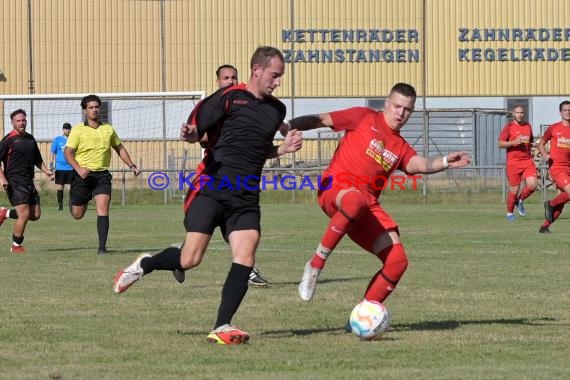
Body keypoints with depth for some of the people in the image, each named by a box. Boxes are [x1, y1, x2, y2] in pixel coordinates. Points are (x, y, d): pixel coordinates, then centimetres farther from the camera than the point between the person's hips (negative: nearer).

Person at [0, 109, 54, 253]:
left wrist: (46, 171, 13)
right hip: (15, 183, -7)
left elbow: (37, 160, 28)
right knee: (24, 215, -13)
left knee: (35, 215, 5)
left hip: (29, 182, 7)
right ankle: (16, 246, 4)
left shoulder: (30, 139, 16)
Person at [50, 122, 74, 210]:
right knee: (60, 187, 1)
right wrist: (51, 165, -3)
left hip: (71, 167, 1)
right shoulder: (57, 140, 4)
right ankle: (60, 205, 8)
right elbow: (52, 152, 6)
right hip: (60, 167, -1)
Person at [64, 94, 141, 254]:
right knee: (77, 214, 6)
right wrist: (79, 169, -22)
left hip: (102, 175, 2)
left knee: (103, 209, -16)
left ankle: (102, 247, -15)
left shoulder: (108, 129, 9)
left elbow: (119, 148, 22)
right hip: (82, 175, -2)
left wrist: (132, 166, 12)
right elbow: (68, 152, -7)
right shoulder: (78, 130, -2)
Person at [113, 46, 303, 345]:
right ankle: (143, 265, 21)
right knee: (190, 259, -9)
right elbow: (197, 128, -4)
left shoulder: (277, 109, 15)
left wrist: (283, 149, 10)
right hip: (210, 188, -5)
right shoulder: (229, 97, -4)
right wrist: (190, 134, -27)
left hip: (246, 197, 5)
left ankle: (221, 328, -10)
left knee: (245, 259, -13)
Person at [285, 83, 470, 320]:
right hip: (336, 186, -6)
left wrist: (445, 162, -22)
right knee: (356, 201, -44)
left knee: (397, 260, -10)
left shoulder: (401, 148, 21)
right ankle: (316, 265, -27)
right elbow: (322, 120, 7)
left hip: (368, 205, 6)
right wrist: (290, 126, -11)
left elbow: (419, 164, 0)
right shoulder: (365, 118, 11)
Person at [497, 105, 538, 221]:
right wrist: (514, 142, -18)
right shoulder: (509, 127, -1)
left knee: (532, 184, -15)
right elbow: (500, 144, -7)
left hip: (528, 160, 4)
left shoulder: (528, 126, 13)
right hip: (513, 162, -4)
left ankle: (520, 200, 13)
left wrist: (529, 144, 8)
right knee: (514, 190, -1)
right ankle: (509, 213, 20)